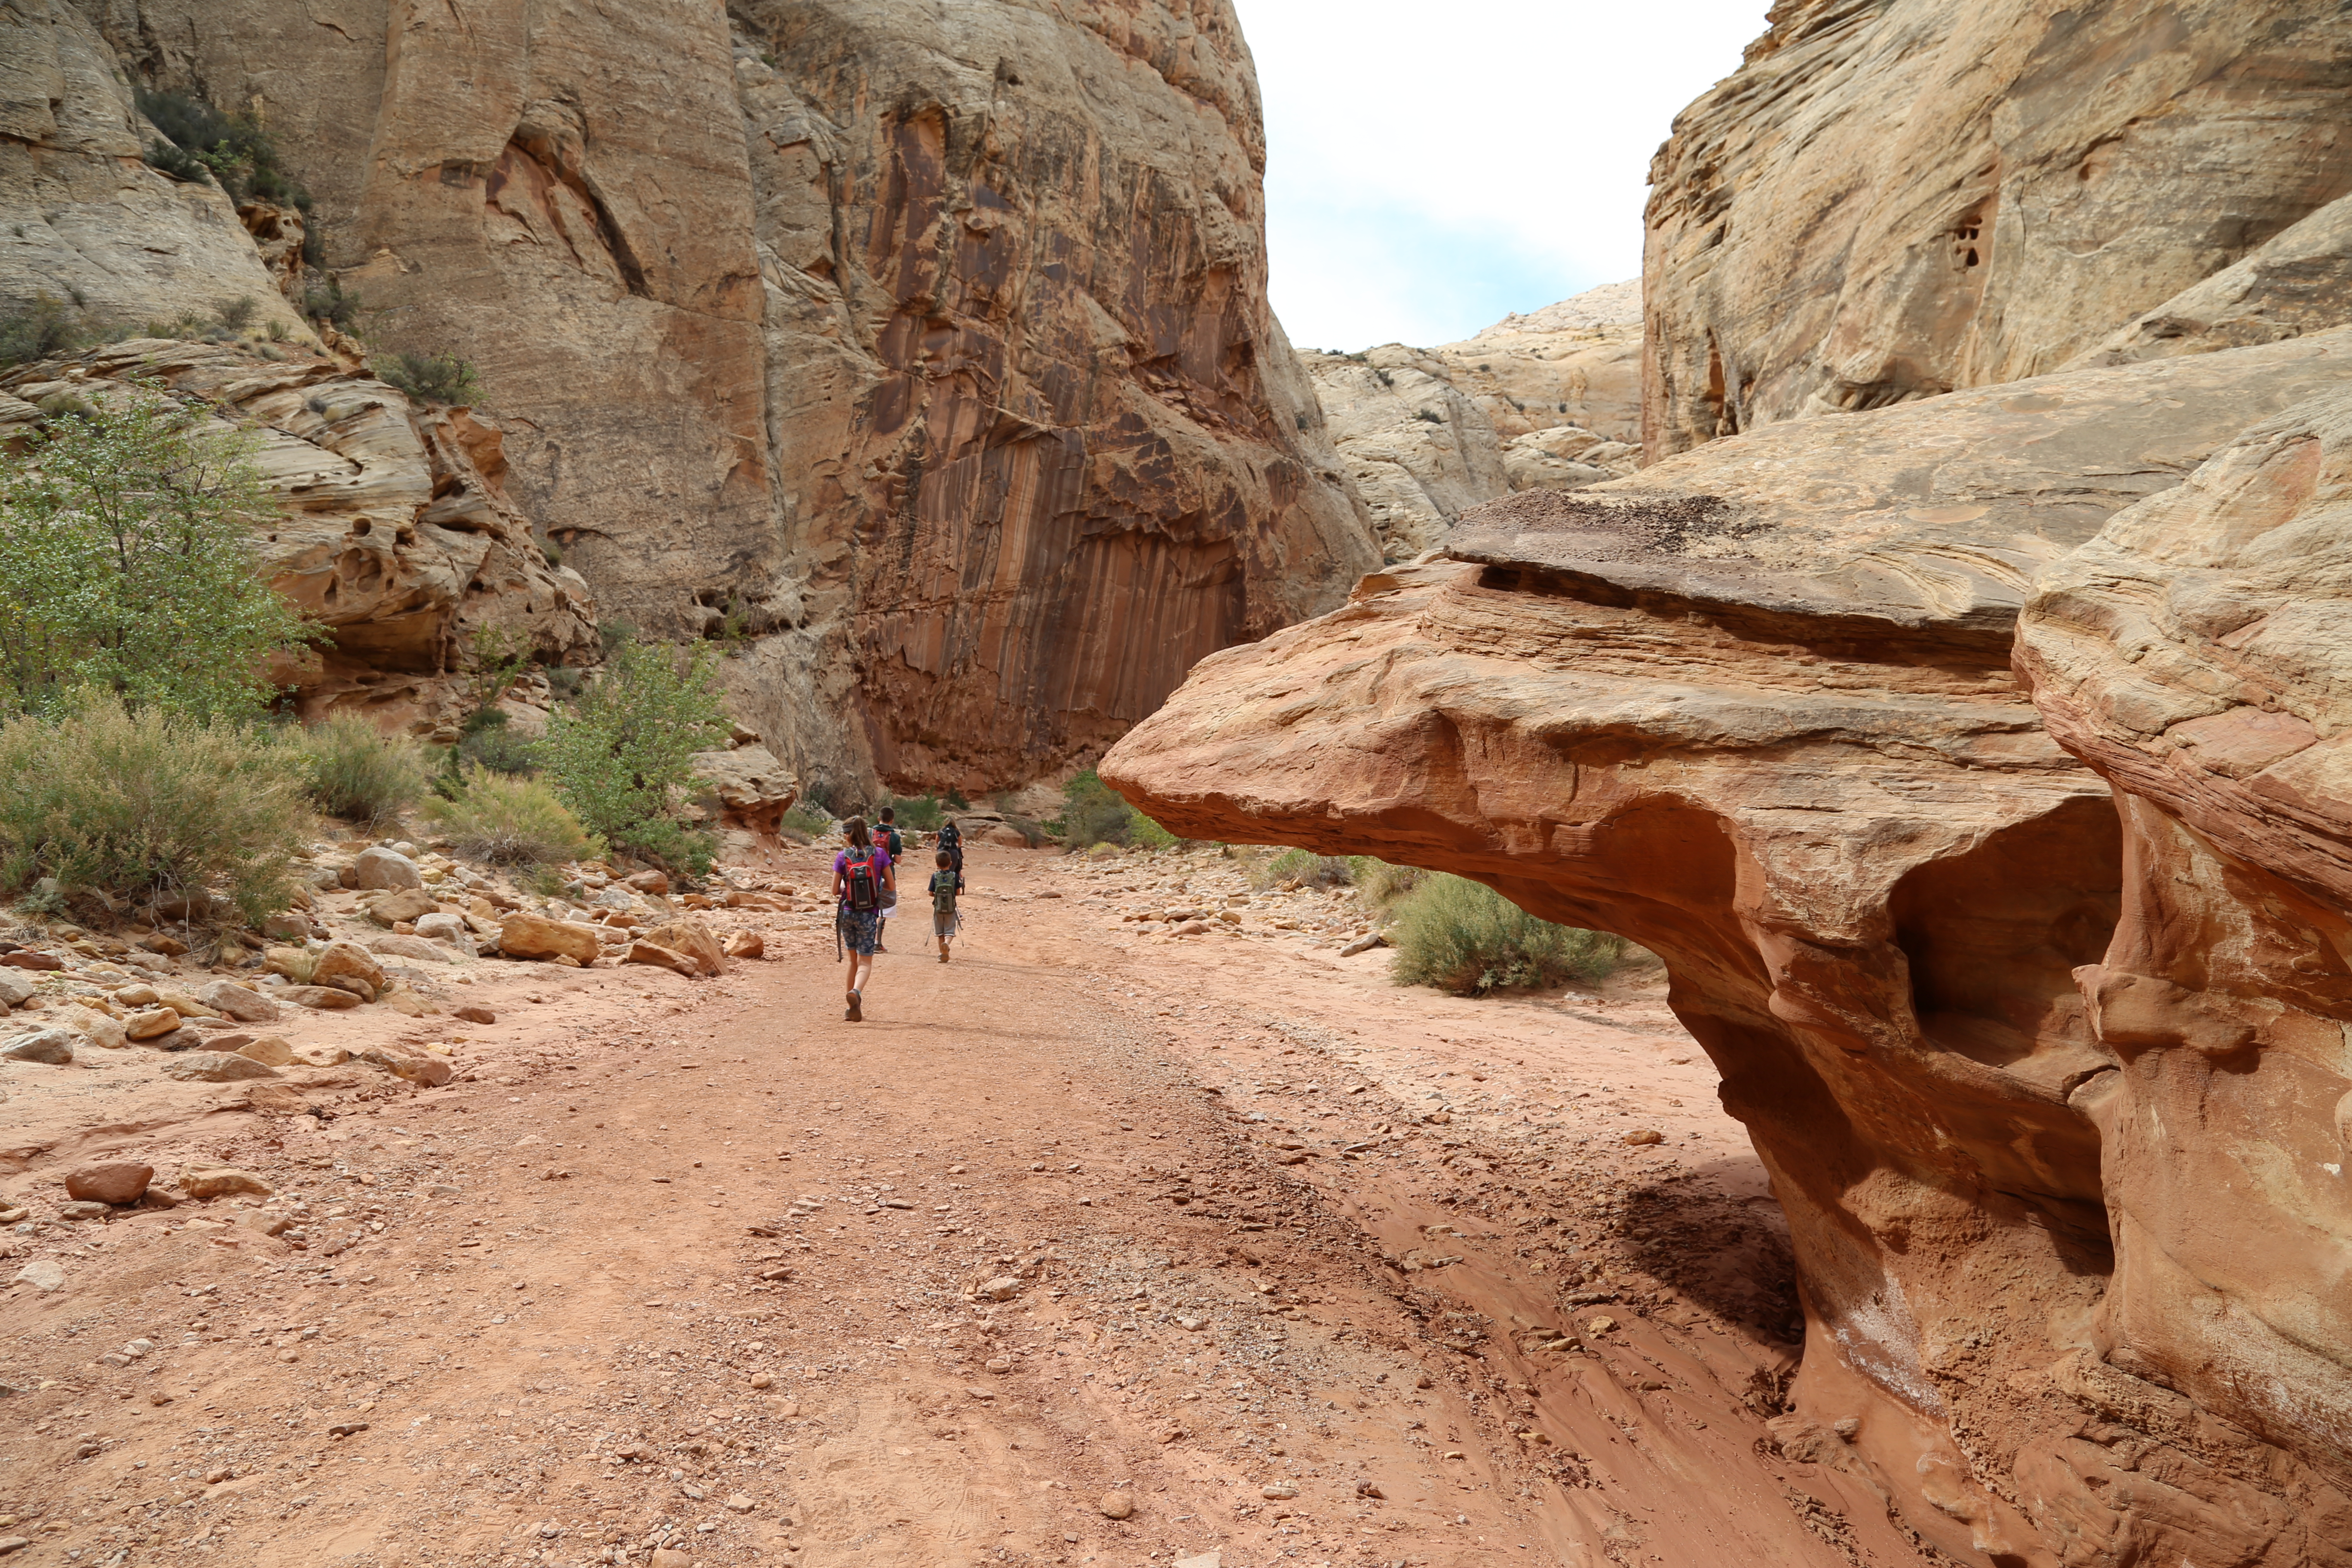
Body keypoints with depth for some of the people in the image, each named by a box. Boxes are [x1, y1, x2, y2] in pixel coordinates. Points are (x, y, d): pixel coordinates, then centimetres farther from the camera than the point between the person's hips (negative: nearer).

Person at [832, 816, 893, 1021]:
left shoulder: (843, 857, -5)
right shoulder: (879, 854, -5)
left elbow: (835, 891, -2)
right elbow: (891, 887, -2)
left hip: (847, 913, 2)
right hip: (869, 915, -1)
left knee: (854, 960, 17)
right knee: (865, 962, 1)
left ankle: (853, 1007, 20)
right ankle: (856, 992, -29)